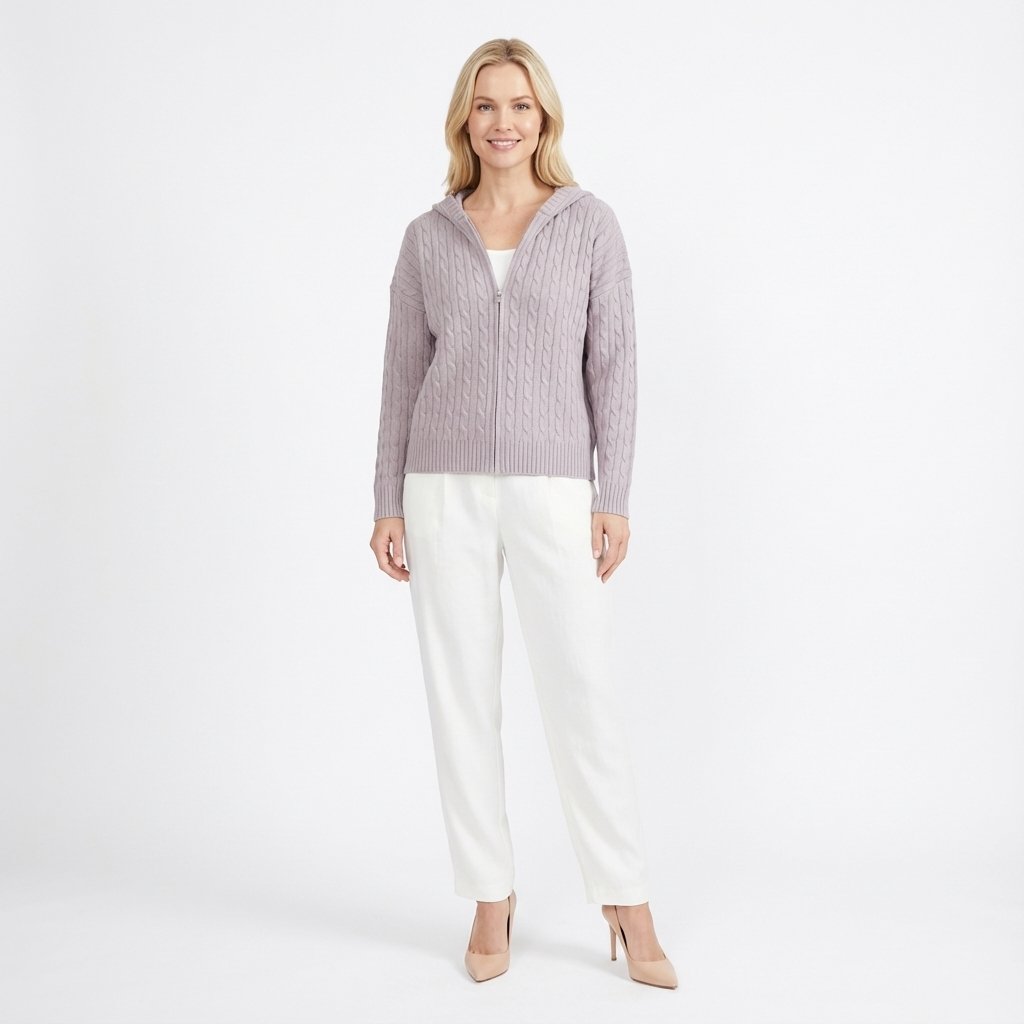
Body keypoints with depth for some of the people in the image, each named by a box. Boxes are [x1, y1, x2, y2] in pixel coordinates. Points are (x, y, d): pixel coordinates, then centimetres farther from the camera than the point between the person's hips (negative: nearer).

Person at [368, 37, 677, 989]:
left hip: (552, 490, -2)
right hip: (447, 490, 2)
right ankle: (491, 901, 19)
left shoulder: (590, 222, 4)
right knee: (461, 696, 4)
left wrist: (615, 499, -7)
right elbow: (403, 375, 8)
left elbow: (613, 364, 0)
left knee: (582, 696, -4)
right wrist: (387, 504, 2)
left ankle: (628, 906, 12)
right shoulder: (427, 237, 8)